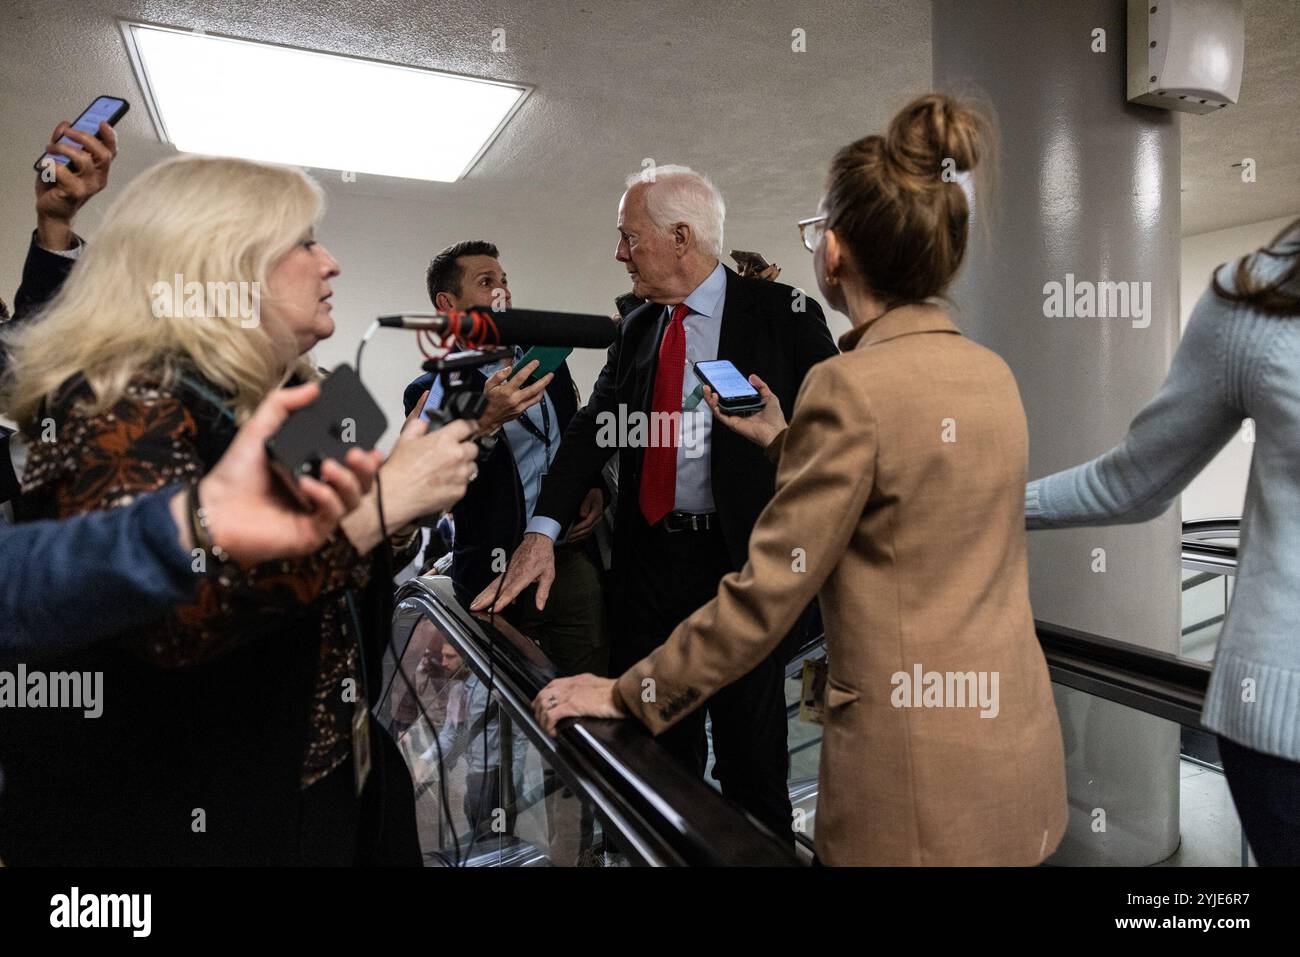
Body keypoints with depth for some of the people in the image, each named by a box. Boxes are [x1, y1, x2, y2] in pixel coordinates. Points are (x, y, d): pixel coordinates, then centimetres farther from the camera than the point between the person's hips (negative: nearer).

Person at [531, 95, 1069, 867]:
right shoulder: (993, 374, 3)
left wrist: (628, 694, -6)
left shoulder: (854, 384, -20)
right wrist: (782, 441, 20)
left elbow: (768, 590, -18)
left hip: (921, 782, -7)